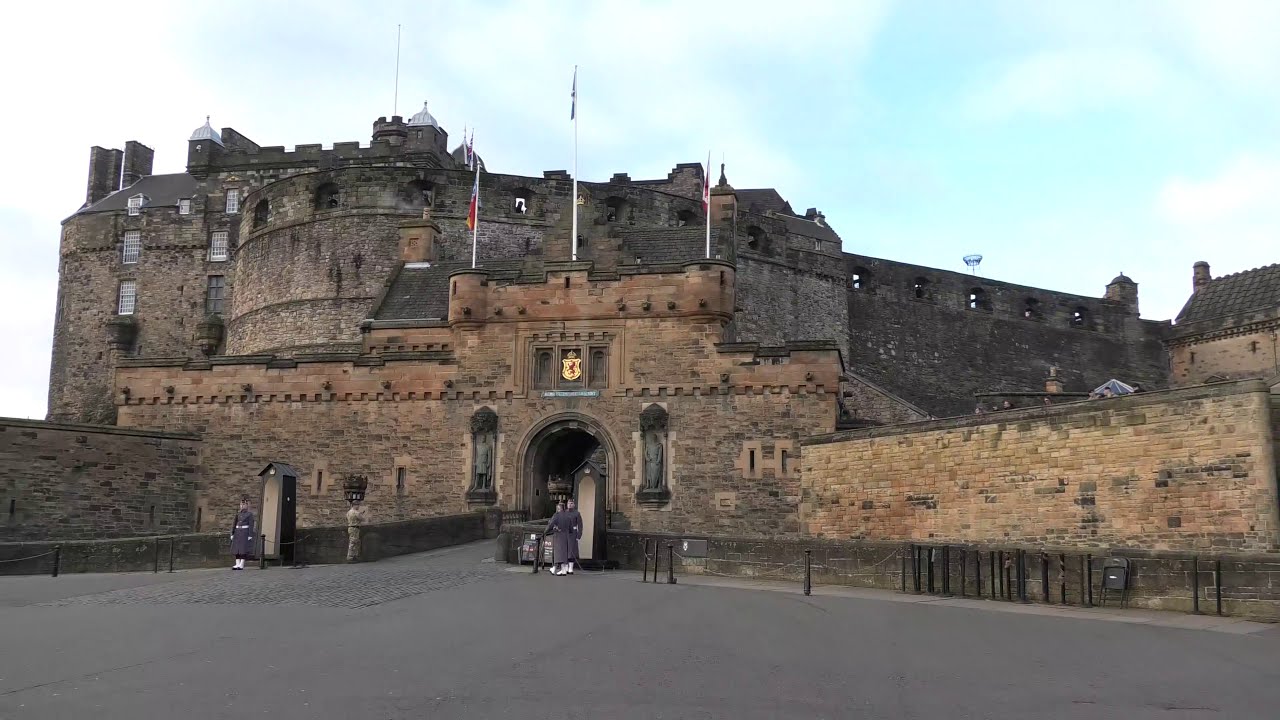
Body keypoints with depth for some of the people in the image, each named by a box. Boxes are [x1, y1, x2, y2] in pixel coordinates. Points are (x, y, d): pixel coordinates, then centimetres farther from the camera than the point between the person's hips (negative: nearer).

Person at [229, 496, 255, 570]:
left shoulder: (250, 514, -3)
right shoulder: (238, 514, 12)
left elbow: (251, 525, -8)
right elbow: (234, 524, 12)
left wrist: (250, 536, -14)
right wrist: (232, 534, 6)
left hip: (245, 532, -6)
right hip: (238, 532, 6)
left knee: (243, 549, -8)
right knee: (237, 548, 1)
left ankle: (241, 565, -8)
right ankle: (237, 564, 2)